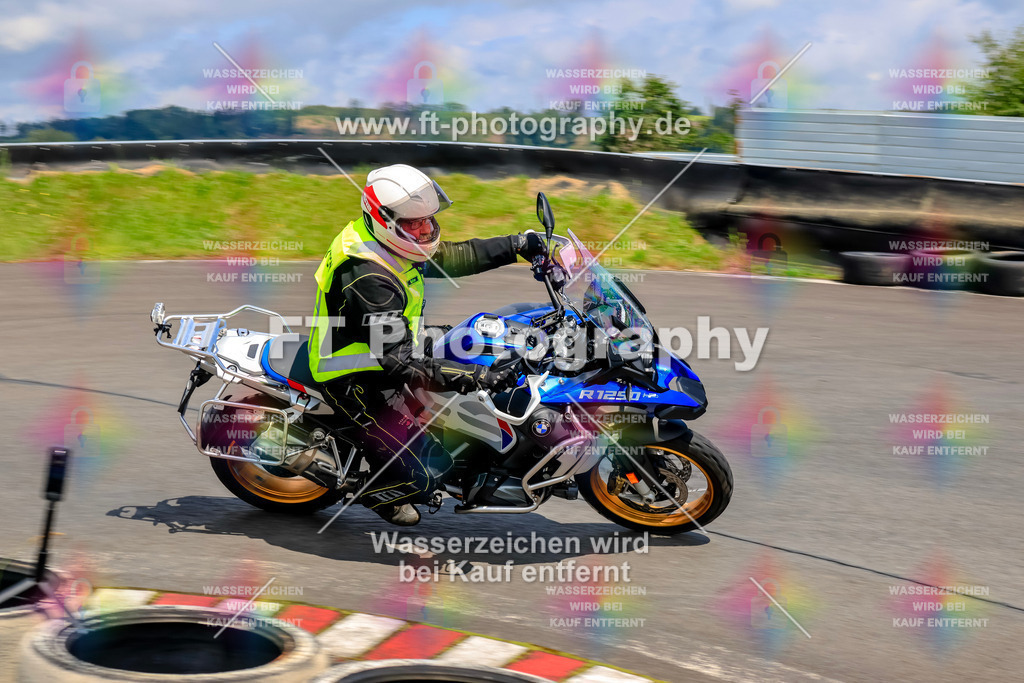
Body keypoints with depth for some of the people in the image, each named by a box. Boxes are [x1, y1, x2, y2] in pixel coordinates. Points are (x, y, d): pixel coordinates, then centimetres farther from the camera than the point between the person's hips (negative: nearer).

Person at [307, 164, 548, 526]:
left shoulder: (388, 242, -5)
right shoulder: (370, 280, -33)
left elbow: (449, 256, 9)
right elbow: (401, 363, -34)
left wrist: (517, 245, 4)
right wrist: (479, 377, -39)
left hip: (386, 353, 10)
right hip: (358, 384, -10)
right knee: (428, 475, -10)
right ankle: (373, 489, 18)